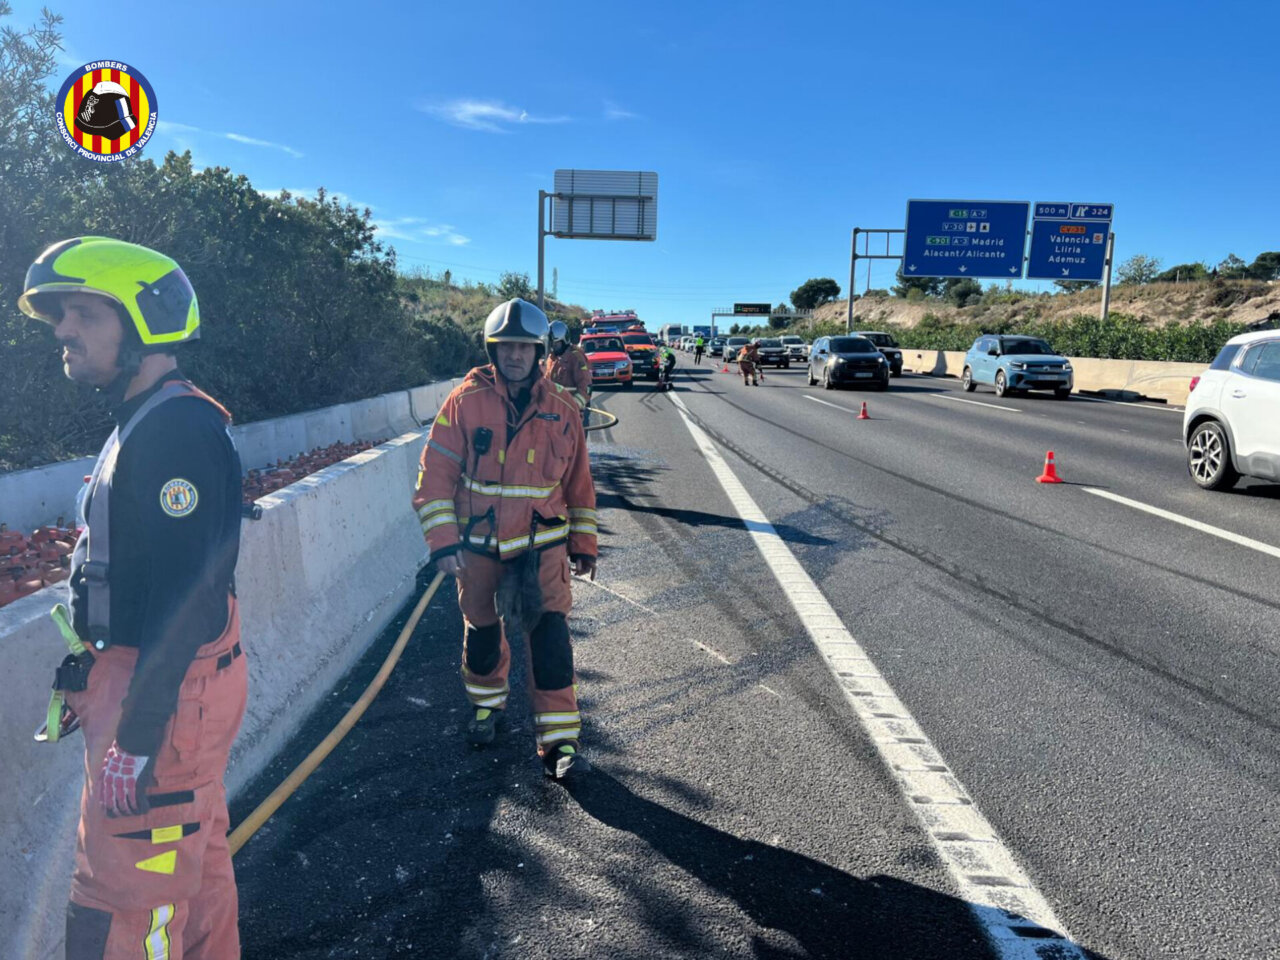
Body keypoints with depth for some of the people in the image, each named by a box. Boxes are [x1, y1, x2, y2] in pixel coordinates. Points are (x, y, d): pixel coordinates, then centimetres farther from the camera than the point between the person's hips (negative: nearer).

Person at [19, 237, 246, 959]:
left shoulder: (179, 428, -20)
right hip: (142, 672, 10)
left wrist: (137, 737, -22)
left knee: (127, 899, 2)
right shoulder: (144, 421, 13)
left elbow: (185, 592, -25)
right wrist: (91, 674, 23)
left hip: (171, 691, -10)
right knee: (195, 854, 23)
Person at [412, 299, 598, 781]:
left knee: (549, 631, -9)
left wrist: (583, 545, 10)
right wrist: (443, 541, -14)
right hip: (477, 543, 1)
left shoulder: (561, 410, -3)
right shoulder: (466, 401, -9)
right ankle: (486, 702, 44)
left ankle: (560, 740, 0)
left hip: (542, 543, 0)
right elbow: (436, 473, -8)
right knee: (481, 628, 16)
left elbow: (579, 483, 6)